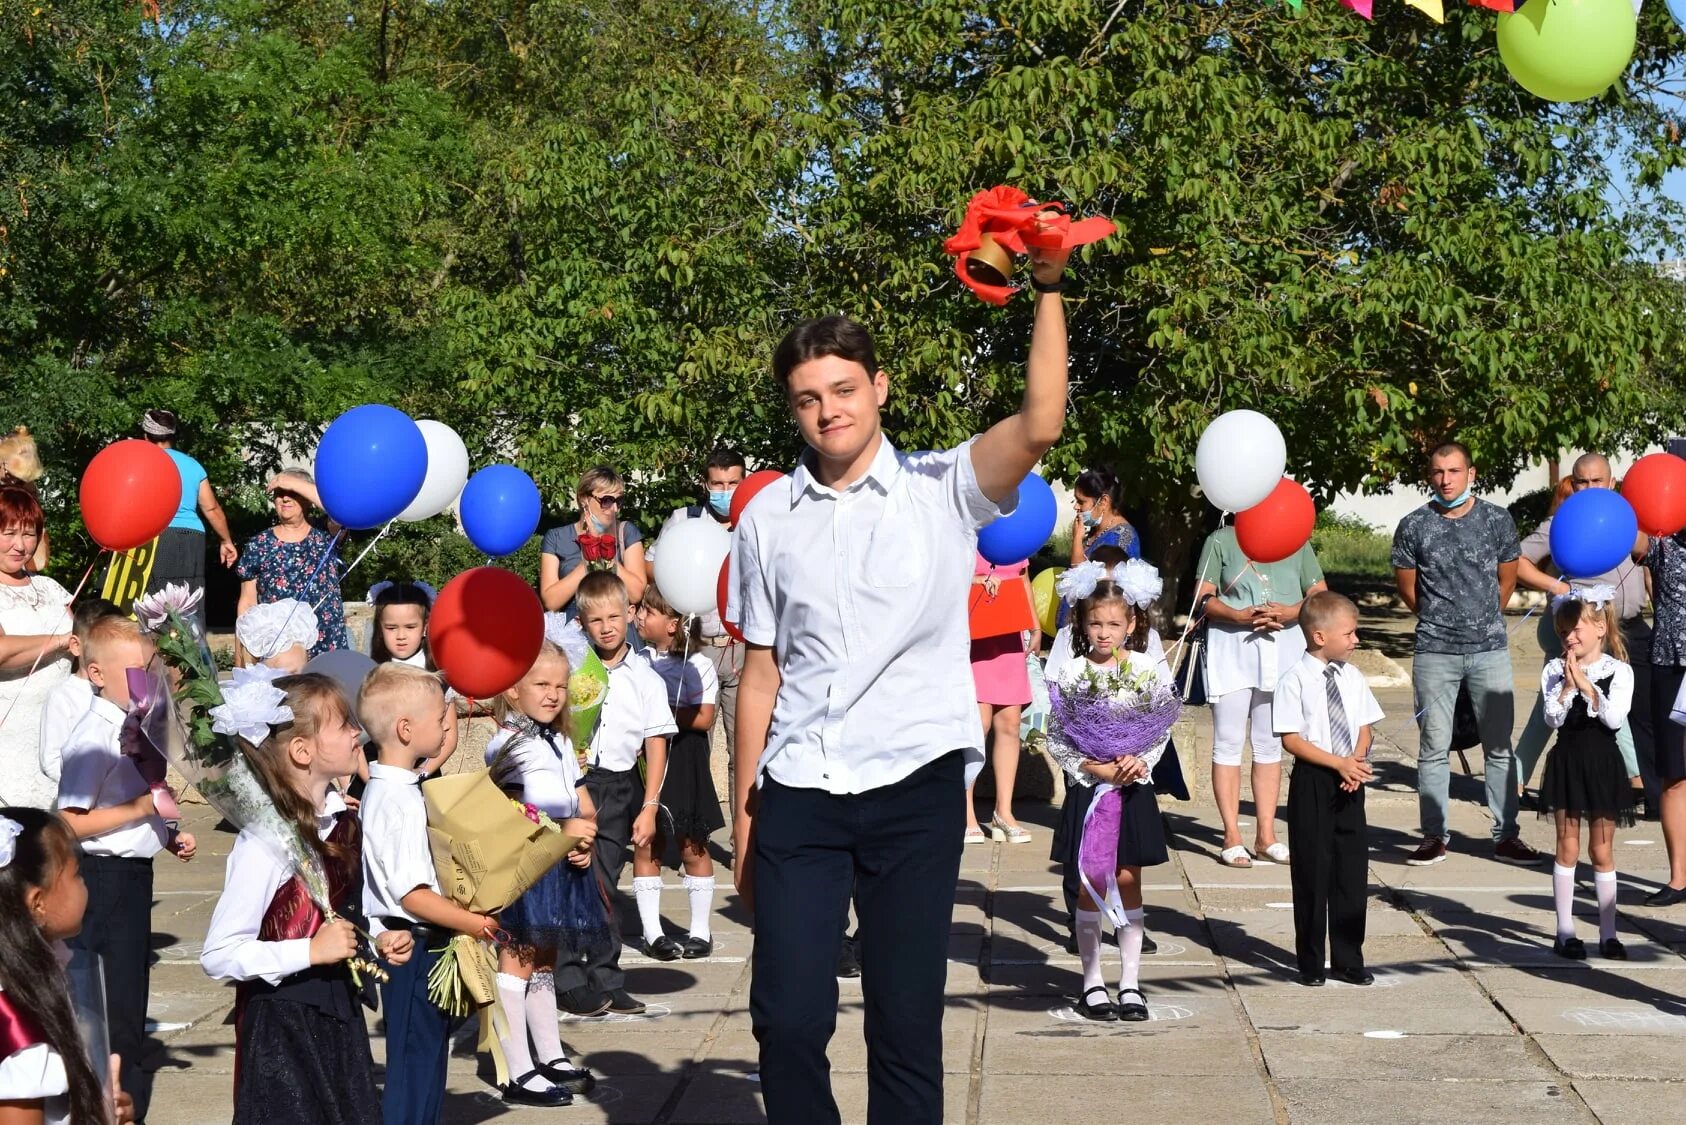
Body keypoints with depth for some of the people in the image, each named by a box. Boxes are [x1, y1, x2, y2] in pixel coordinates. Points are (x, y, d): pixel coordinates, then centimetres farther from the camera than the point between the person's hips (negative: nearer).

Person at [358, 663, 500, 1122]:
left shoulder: (383, 788, 10)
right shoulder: (399, 800, -22)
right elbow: (412, 893, -26)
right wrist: (469, 921, -20)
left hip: (424, 946, 10)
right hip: (416, 948, -10)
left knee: (427, 1058, 18)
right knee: (415, 1063, -4)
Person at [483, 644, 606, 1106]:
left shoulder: (560, 744, 17)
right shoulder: (507, 746, -9)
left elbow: (586, 809, 16)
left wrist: (585, 842, -2)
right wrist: (561, 831, -24)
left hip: (563, 866, 8)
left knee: (544, 961, 17)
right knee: (518, 962, -6)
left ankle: (551, 1057, 26)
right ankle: (519, 1075, -6)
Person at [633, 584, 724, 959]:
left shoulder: (698, 665, -4)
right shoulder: (640, 661, 3)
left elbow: (703, 718, -8)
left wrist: (660, 712, -14)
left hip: (685, 762, -2)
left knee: (692, 846, 3)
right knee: (647, 844, 3)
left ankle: (700, 929, 14)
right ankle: (652, 932, 11)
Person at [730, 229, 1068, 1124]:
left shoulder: (942, 492, 0)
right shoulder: (768, 519, 7)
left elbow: (1039, 426, -18)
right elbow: (761, 671, 9)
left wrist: (1048, 290, -24)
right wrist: (743, 811, 9)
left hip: (915, 790, -2)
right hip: (799, 794, 2)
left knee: (905, 1026, 3)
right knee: (788, 1021, -3)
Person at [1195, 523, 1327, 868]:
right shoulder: (1221, 541, 3)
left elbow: (1321, 595, 8)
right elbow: (1202, 597, -2)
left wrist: (1289, 612, -12)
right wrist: (1240, 615, -19)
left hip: (1284, 647, 3)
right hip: (1231, 647, -3)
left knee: (1270, 744, 8)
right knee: (1228, 742, -2)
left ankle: (1266, 835, 14)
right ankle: (1232, 837, 2)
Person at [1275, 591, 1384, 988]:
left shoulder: (1352, 677, 7)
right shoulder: (1295, 680, -10)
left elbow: (1366, 727, 11)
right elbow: (1291, 739, -13)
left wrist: (1357, 760, -9)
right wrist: (1338, 763, -19)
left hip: (1349, 783, 5)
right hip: (1312, 781, -5)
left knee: (1352, 870, 8)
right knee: (1312, 872, 2)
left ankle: (1348, 960, 18)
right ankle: (1311, 963, 14)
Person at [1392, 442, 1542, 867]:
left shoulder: (1498, 520, 3)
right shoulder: (1413, 526, 1)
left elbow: (1506, 580, 14)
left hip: (1490, 648, 0)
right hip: (1434, 652, 0)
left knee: (1499, 746, 3)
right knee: (1433, 747, 3)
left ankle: (1506, 836, 9)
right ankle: (1434, 836, 11)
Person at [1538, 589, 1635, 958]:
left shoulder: (1619, 671, -5)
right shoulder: (1554, 670, -2)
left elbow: (1615, 719, -17)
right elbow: (1553, 719, -10)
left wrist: (1586, 686, -21)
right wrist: (1568, 686, -21)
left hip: (1603, 764, -1)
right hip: (1567, 762, 1)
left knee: (1602, 851, 6)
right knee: (1568, 848, 6)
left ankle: (1608, 934, 13)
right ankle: (1565, 932, 11)